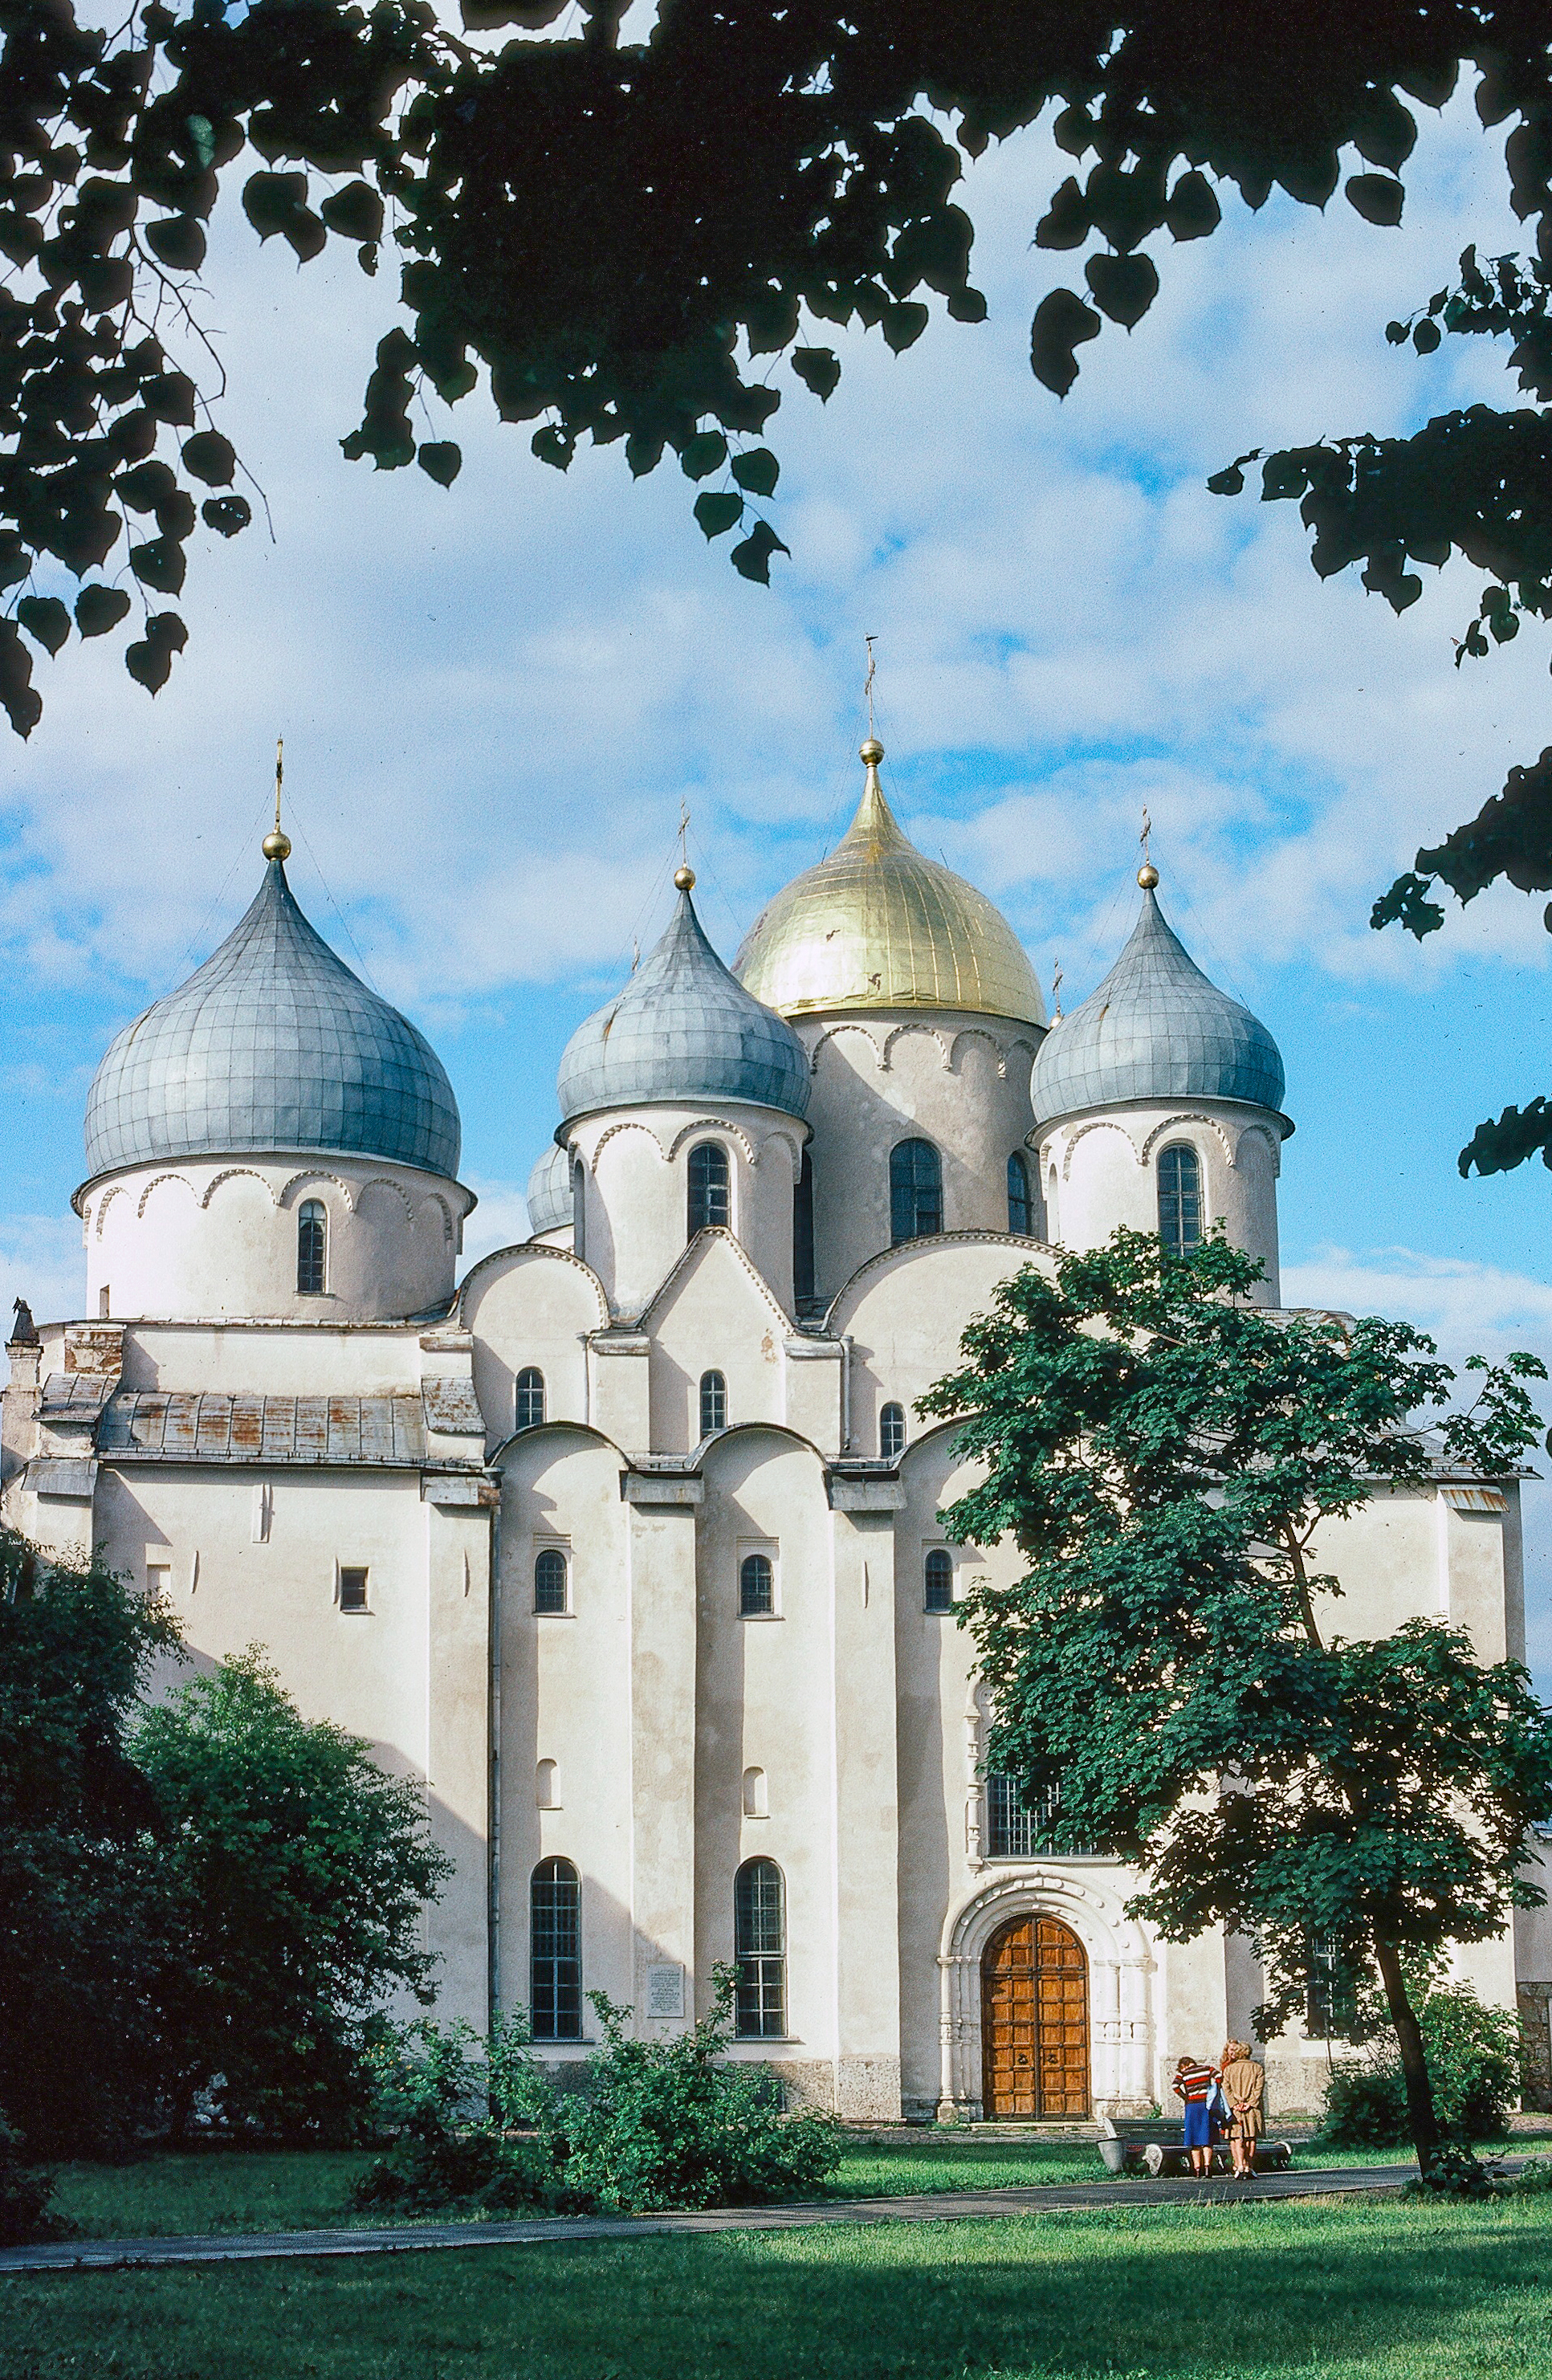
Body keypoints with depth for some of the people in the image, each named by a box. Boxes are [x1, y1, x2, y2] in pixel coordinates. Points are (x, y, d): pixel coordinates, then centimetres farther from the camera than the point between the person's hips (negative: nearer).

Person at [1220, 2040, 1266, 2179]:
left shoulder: (1229, 2069, 4)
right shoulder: (1258, 2068, 3)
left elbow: (1226, 2089, -4)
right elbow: (1259, 2088, -6)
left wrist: (1235, 2104, -8)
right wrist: (1250, 2103, -9)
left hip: (1235, 2109, 0)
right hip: (1253, 2109, 0)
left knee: (1238, 2139, -1)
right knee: (1251, 2139, 7)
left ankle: (1240, 2166, -14)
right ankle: (1249, 2167, 6)